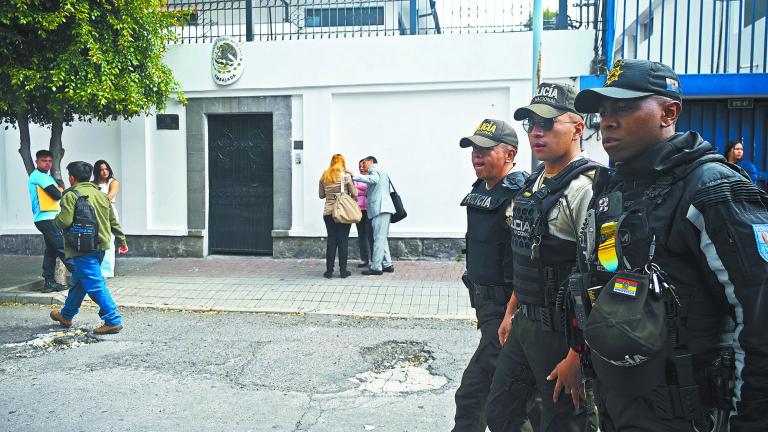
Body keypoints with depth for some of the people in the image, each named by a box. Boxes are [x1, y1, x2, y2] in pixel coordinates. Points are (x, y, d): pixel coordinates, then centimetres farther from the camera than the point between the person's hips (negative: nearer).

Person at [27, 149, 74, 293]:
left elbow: (59, 191, 16)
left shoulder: (48, 177, 23)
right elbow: (57, 195, -14)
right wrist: (59, 191, 5)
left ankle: (49, 282, 13)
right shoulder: (38, 175, -8)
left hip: (50, 218, 10)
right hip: (46, 219, -10)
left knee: (51, 250, 10)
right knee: (63, 248, -8)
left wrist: (58, 190, -3)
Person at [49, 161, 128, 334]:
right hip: (100, 246, 8)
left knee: (95, 284, -7)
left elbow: (64, 222, -18)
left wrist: (56, 219, 5)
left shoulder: (71, 195, -10)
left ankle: (113, 320, -9)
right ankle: (66, 315, 37)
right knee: (79, 281, 21)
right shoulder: (101, 195, 12)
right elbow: (113, 222, 15)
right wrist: (122, 240, 23)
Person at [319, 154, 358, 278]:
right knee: (343, 241, 3)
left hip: (328, 212, 3)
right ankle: (343, 271, 6)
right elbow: (354, 194, -4)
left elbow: (321, 195, 13)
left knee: (331, 240, 8)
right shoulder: (346, 175, -5)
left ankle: (329, 271, 9)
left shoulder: (324, 176, 6)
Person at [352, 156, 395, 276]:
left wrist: (354, 176, -26)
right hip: (382, 208, 10)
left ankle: (376, 268, -11)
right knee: (382, 238, 14)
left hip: (380, 208, -10)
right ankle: (387, 265, 17)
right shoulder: (381, 171, 30)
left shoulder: (374, 168, 1)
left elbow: (374, 179, -24)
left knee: (379, 238, -10)